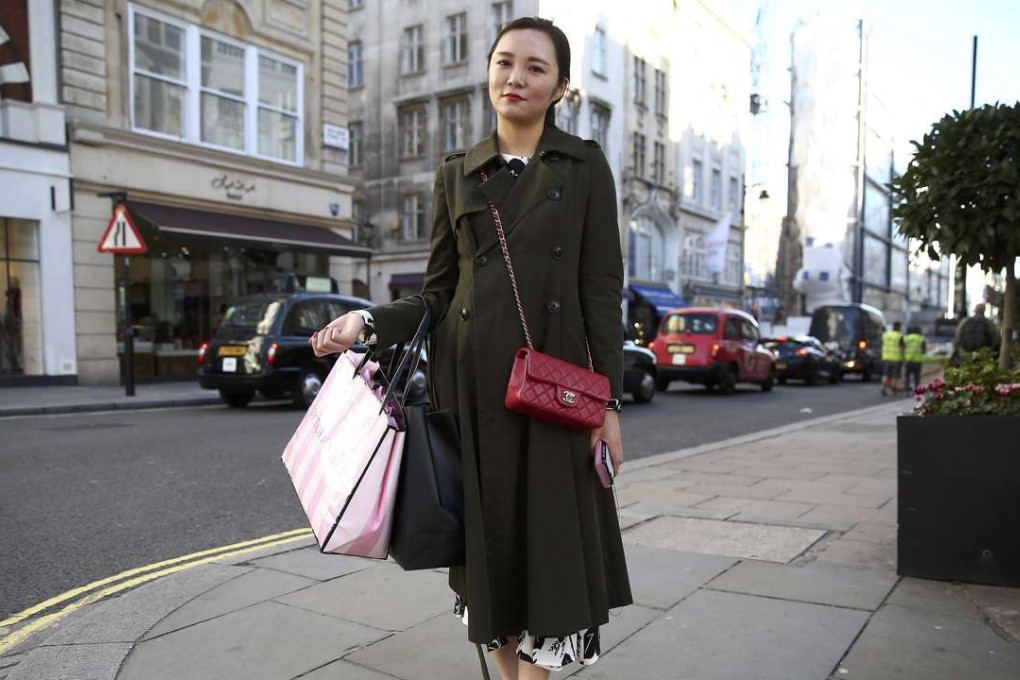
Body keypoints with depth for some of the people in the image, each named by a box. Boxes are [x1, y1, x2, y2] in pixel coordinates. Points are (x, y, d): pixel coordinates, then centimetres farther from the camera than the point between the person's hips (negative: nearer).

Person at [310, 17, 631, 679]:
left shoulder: (585, 166, 4)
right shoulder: (457, 173, 10)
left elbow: (602, 291, 0)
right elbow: (439, 292, 9)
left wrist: (609, 401, -5)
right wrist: (369, 321, -8)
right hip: (472, 381, 2)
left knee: (548, 533, 1)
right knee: (486, 532, 10)